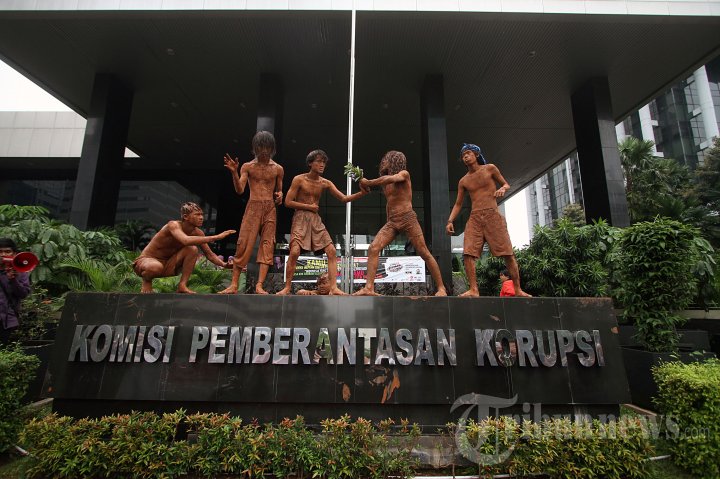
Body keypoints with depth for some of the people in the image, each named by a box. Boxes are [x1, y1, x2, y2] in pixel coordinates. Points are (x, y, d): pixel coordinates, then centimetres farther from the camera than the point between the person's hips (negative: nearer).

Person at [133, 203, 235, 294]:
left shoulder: (197, 232, -7)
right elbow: (186, 241, -47)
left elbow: (209, 254, -5)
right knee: (155, 267, -41)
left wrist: (224, 264, -24)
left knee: (193, 249, -19)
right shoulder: (173, 225, -26)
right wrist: (216, 237, -48)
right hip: (146, 261, -5)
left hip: (167, 265, 5)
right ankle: (146, 281, -3)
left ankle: (182, 285, -13)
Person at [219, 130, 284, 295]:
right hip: (253, 207, -1)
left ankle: (259, 285, -8)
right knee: (243, 244, -7)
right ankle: (234, 284, -2)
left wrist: (279, 196, -4)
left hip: (270, 209, 1)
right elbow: (240, 190, -3)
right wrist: (234, 172, -17)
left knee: (267, 245, -7)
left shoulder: (277, 169, 11)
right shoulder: (247, 167, 7)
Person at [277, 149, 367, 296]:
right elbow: (288, 202, -5)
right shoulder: (299, 179, -4)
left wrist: (361, 193, -13)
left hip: (316, 220, 4)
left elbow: (344, 198, 1)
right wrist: (309, 206, -8)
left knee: (332, 251, -8)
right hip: (300, 218, -4)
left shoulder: (325, 183, 6)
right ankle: (287, 287, -2)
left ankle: (334, 288, -6)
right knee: (295, 252, -19)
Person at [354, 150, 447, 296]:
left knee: (424, 253, -6)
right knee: (373, 249, -15)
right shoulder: (385, 183, 21)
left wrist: (368, 183, -14)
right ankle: (369, 288, -20)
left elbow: (391, 178, -20)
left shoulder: (404, 174, 2)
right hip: (392, 221, 6)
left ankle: (441, 288, 5)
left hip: (408, 218, -6)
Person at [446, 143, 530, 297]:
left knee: (508, 253, -4)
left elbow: (506, 184, 14)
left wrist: (502, 189, -11)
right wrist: (450, 221, 1)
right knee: (468, 254, -14)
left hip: (493, 215, -2)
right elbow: (458, 204, 15)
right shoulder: (463, 181, 13)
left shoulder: (490, 168, 7)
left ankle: (518, 289, 6)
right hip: (474, 218, 2)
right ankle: (474, 290, -12)